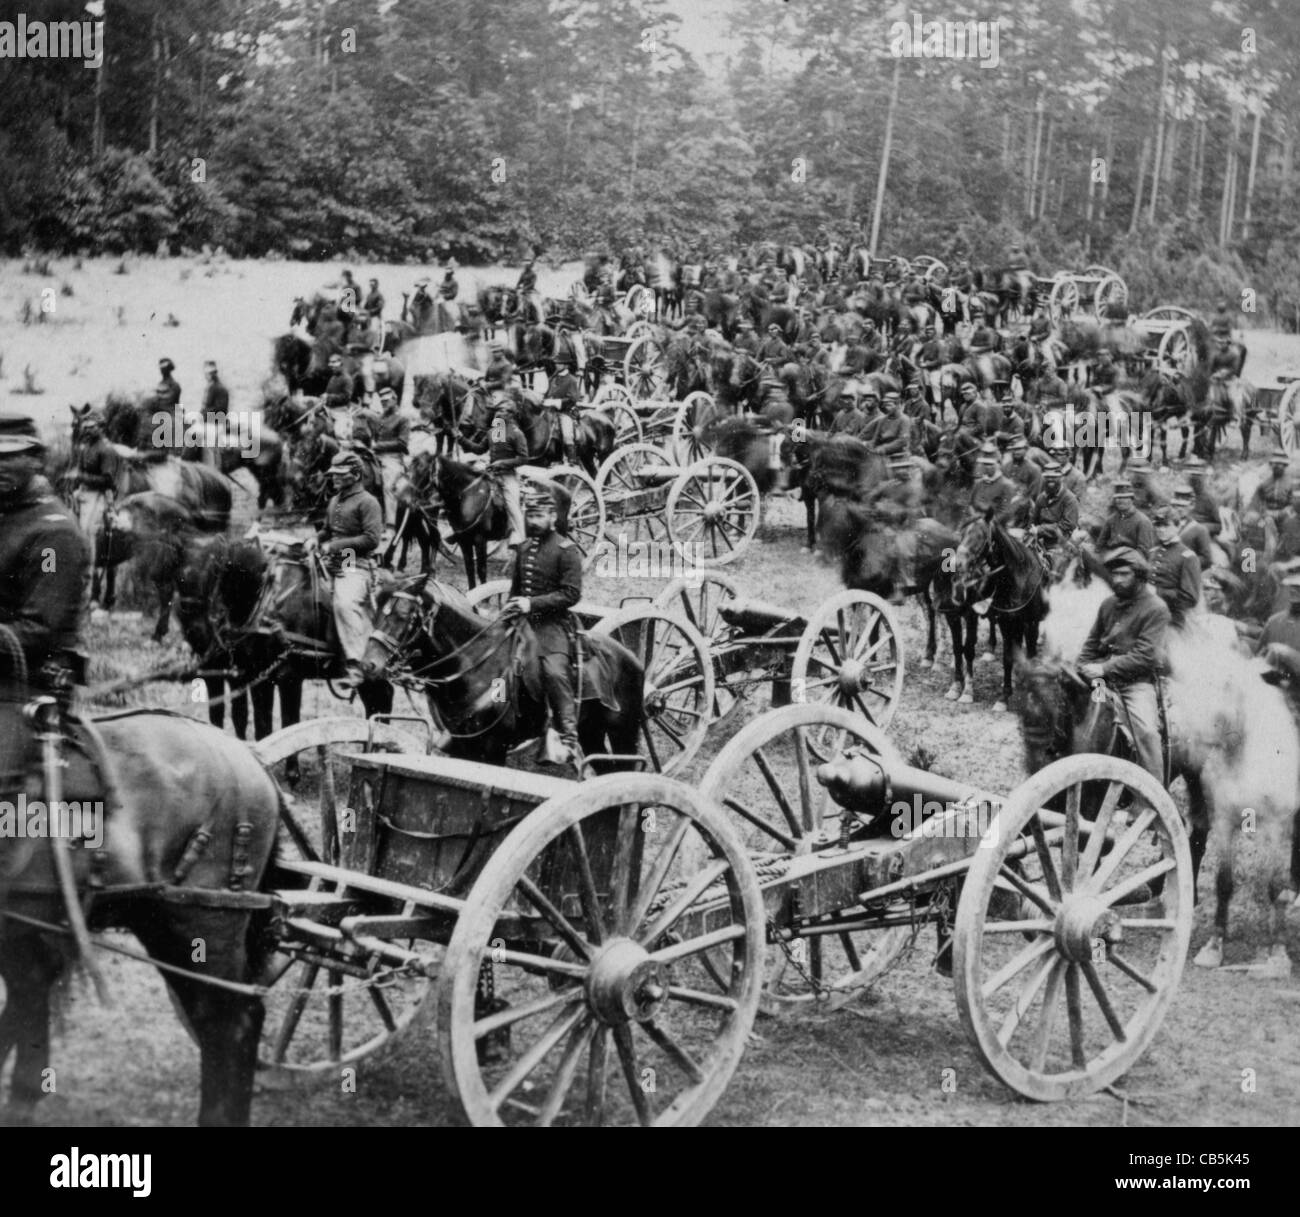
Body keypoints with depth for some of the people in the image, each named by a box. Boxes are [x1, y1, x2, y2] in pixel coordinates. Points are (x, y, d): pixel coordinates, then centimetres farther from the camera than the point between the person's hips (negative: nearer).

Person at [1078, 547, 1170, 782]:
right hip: (1105, 677, 7)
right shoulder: (1109, 604, 12)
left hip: (1138, 680, -7)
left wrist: (1104, 668, -20)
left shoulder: (1156, 609, -8)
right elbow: (1092, 643, 21)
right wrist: (1083, 668, 3)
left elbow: (1144, 656, -17)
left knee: (1146, 731, -27)